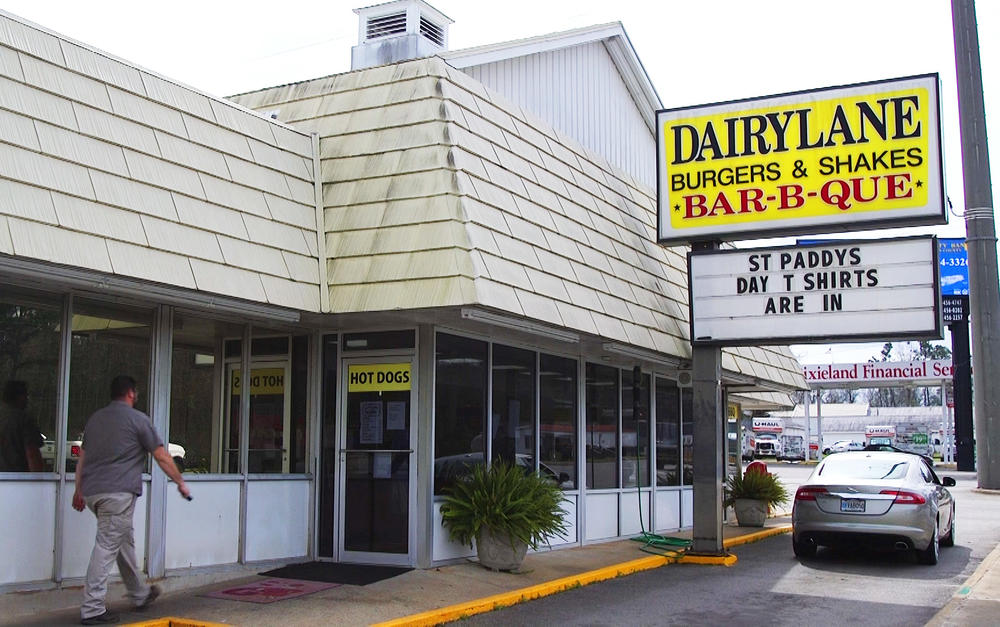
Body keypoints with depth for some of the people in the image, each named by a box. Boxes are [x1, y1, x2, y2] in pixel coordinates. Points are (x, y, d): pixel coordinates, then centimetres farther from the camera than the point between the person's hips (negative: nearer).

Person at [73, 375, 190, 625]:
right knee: (106, 547, -6)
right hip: (118, 491, -8)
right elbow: (162, 456, -1)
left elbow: (82, 456, 22)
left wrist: (79, 490, 29)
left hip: (91, 491, 8)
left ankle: (140, 594, 30)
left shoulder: (95, 418, 18)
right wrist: (180, 482, 9)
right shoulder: (137, 419, -2)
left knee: (124, 541, 18)